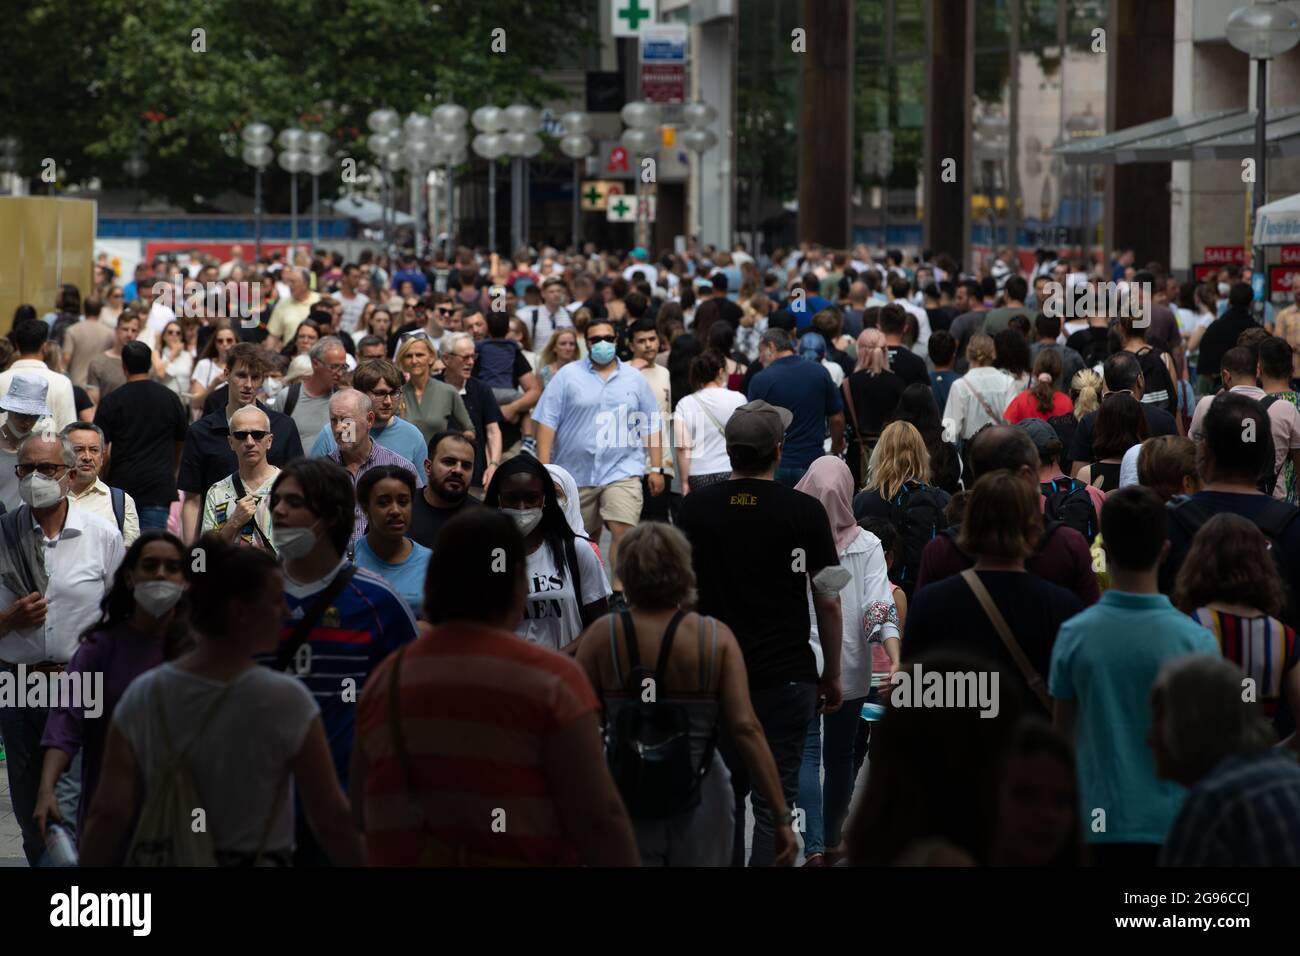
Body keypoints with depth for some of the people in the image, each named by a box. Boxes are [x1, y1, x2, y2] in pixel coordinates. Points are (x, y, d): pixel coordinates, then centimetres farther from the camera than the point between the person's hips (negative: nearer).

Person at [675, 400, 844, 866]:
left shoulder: (694, 508, 1)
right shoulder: (805, 512, -7)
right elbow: (828, 601, -4)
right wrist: (832, 675, 6)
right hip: (785, 674, -3)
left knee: (725, 793, 17)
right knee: (776, 800, -2)